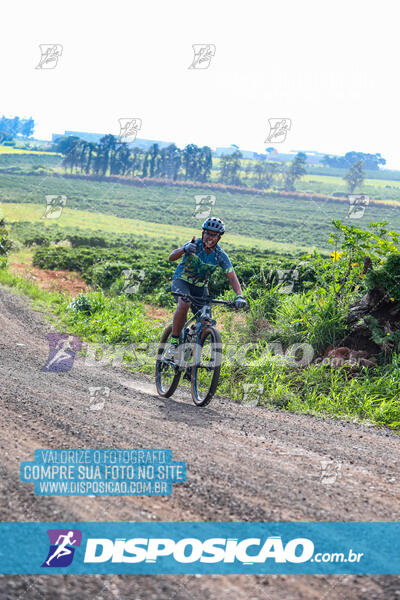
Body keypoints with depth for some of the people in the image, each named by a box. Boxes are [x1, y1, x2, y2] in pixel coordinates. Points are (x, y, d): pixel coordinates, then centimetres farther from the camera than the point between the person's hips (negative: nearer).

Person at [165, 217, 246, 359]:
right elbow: (172, 257, -33)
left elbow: (232, 277, -21)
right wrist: (184, 249, -56)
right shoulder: (194, 245, -20)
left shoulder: (221, 256, -15)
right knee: (184, 303, -35)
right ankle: (173, 342, -25)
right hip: (182, 280, -3)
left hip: (200, 286, 3)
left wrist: (239, 296, -39)